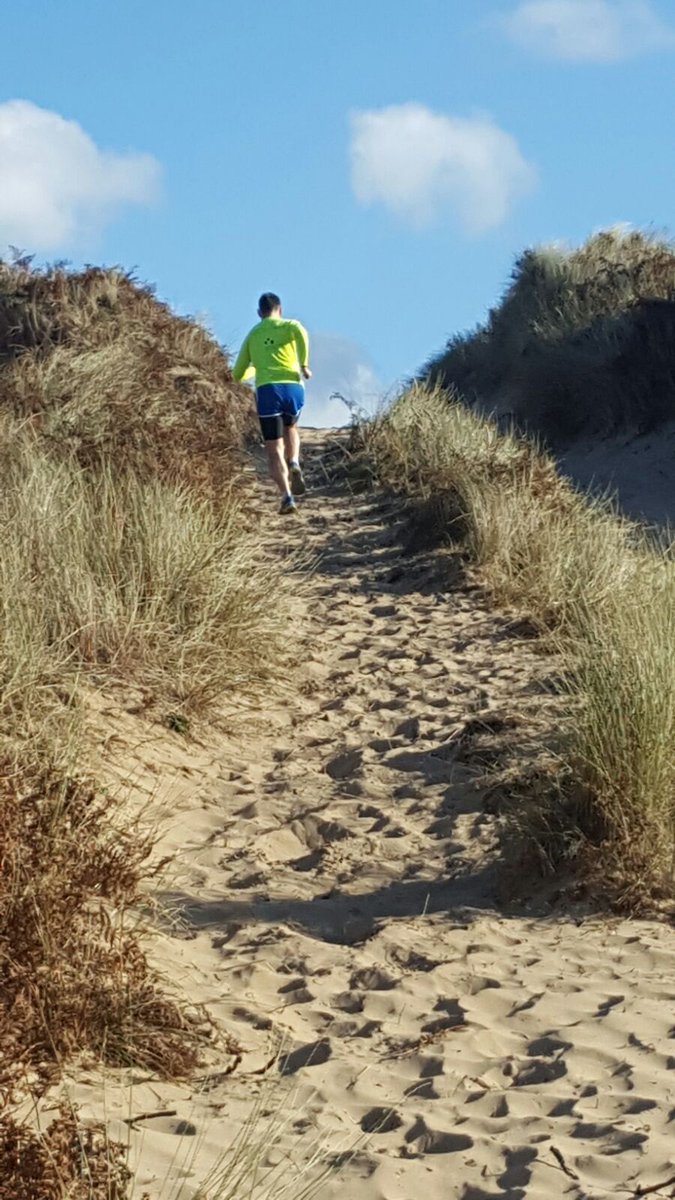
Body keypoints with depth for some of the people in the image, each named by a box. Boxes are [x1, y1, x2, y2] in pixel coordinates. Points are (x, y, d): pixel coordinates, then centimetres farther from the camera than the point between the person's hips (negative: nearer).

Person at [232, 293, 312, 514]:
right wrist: (304, 364, -8)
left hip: (267, 390, 0)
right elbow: (300, 332, -13)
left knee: (274, 450, 3)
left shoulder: (252, 335, 22)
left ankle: (287, 496, -14)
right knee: (290, 428, 29)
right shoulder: (289, 325, 15)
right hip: (293, 387, 0)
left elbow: (237, 374, 27)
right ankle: (294, 464, 2)